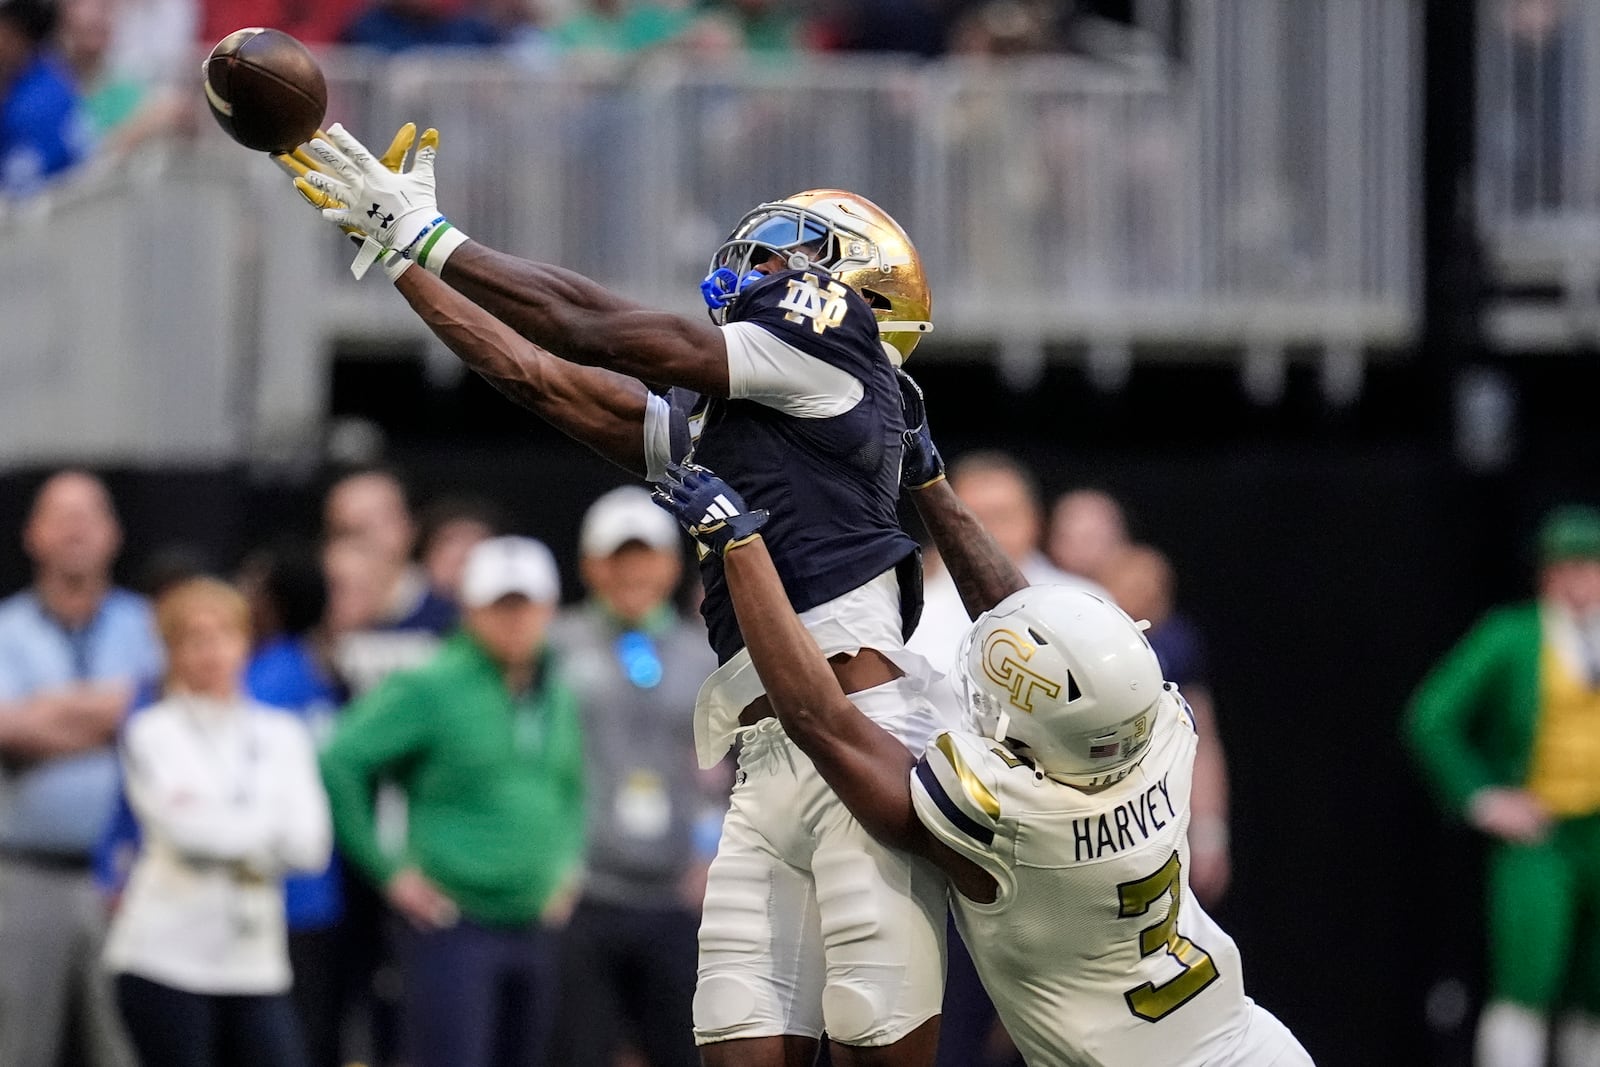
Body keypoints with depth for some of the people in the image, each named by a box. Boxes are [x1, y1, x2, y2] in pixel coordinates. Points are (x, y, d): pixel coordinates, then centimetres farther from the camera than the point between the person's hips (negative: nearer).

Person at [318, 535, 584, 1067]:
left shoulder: (558, 697, 12)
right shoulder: (429, 688, -8)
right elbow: (338, 763, -11)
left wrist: (568, 864, 16)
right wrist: (388, 871, -10)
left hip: (535, 931, 7)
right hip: (454, 928, -7)